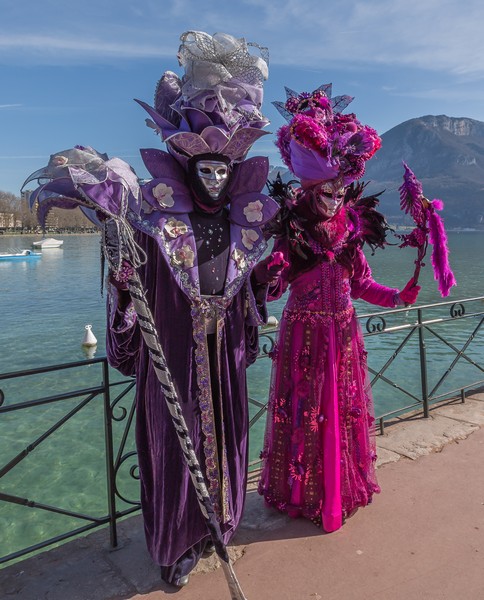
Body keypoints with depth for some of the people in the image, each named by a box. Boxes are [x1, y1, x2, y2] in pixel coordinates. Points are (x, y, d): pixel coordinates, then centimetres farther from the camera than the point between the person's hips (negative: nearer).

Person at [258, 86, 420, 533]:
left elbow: (362, 284, 10)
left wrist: (397, 297, -2)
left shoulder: (351, 230, 3)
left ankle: (343, 487, 34)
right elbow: (273, 290, -10)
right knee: (304, 412, 6)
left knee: (343, 410, 13)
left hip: (343, 333, 4)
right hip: (304, 333, -3)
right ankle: (303, 493, 27)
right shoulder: (291, 232, -9)